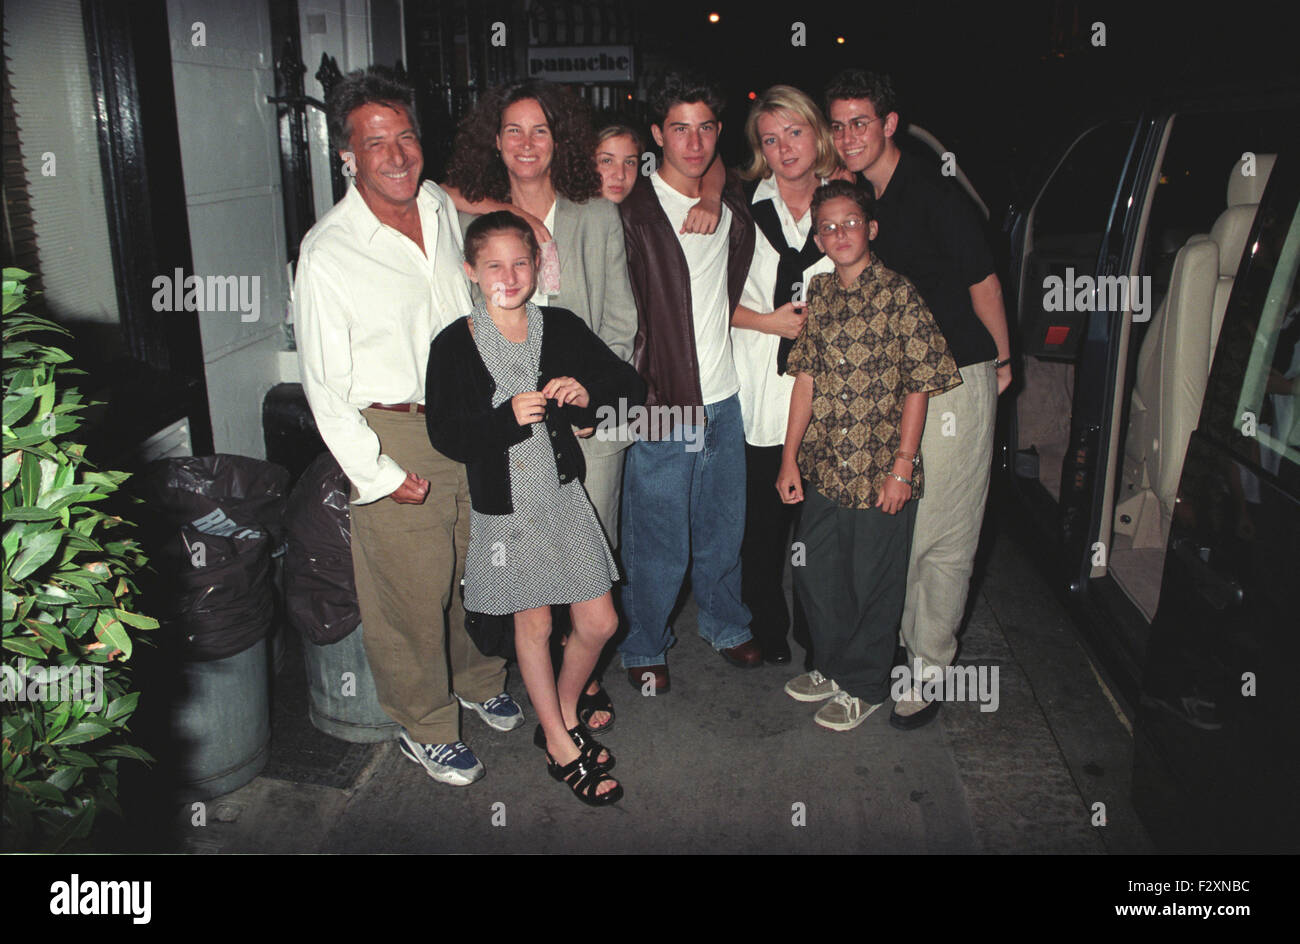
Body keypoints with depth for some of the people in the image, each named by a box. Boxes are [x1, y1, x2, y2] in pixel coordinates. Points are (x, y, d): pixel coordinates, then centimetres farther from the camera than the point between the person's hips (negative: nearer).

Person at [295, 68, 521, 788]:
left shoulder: (444, 208, 3)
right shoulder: (328, 252, -15)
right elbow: (324, 385, -12)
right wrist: (380, 475, -13)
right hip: (395, 438, -6)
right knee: (413, 591, 4)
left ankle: (477, 681, 45)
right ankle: (426, 728, 27)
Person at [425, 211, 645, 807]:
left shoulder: (561, 328, 0)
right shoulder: (454, 346, -9)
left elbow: (631, 388, 4)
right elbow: (446, 436, -13)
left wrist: (589, 394, -17)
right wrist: (509, 417, -27)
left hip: (564, 494, 3)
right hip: (505, 505, -3)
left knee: (599, 623, 6)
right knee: (533, 624, 11)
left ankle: (563, 713, 34)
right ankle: (559, 745, 30)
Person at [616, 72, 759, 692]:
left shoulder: (733, 206, 10)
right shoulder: (632, 213, -9)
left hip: (724, 399, 6)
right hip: (661, 406, -5)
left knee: (723, 529, 18)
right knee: (659, 543, 4)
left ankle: (725, 624, 41)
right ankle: (644, 648, 26)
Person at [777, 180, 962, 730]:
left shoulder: (899, 295, -8)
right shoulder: (819, 294, 6)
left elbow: (919, 386, -8)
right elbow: (806, 378, 7)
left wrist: (902, 466, -11)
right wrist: (790, 458, 4)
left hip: (880, 471, -5)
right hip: (823, 467, 5)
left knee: (873, 582, 8)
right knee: (816, 575, 15)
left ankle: (863, 686, 27)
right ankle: (831, 666, 37)